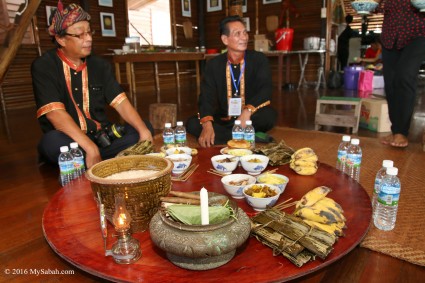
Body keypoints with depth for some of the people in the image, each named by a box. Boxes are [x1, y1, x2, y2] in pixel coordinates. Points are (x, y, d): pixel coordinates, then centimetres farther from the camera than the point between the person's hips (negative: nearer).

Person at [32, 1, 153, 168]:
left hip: (101, 138, 5)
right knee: (53, 142, -37)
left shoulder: (100, 65, 5)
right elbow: (55, 113, -21)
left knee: (145, 128, -14)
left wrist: (143, 131, -21)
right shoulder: (43, 67, -8)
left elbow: (120, 101, -3)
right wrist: (90, 148, -32)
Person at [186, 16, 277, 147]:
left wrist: (247, 111, -34)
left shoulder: (259, 59, -1)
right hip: (222, 122, 2)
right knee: (192, 124, -22)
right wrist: (207, 125, -27)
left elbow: (265, 90, -14)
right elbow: (207, 98, -7)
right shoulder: (213, 65, 2)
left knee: (269, 115, -31)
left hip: (250, 120, -2)